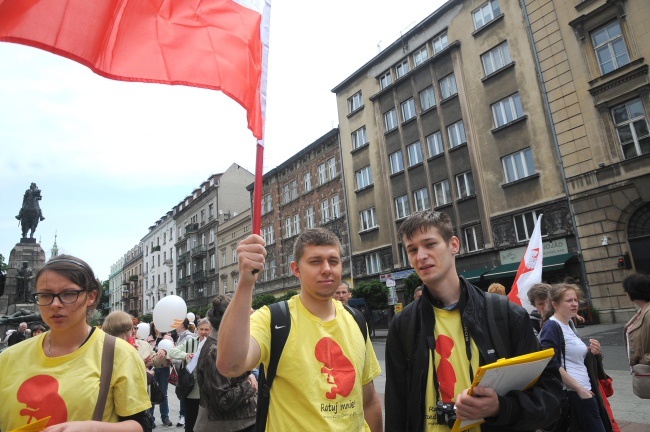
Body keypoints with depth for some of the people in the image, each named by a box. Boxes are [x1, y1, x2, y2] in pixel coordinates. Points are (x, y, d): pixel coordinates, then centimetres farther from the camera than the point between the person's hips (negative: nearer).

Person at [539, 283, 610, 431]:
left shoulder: (569, 326, 14)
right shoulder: (552, 327, -14)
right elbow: (551, 365, -22)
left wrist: (590, 352, 3)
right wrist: (579, 388, -19)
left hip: (586, 391, 9)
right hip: (573, 394, -9)